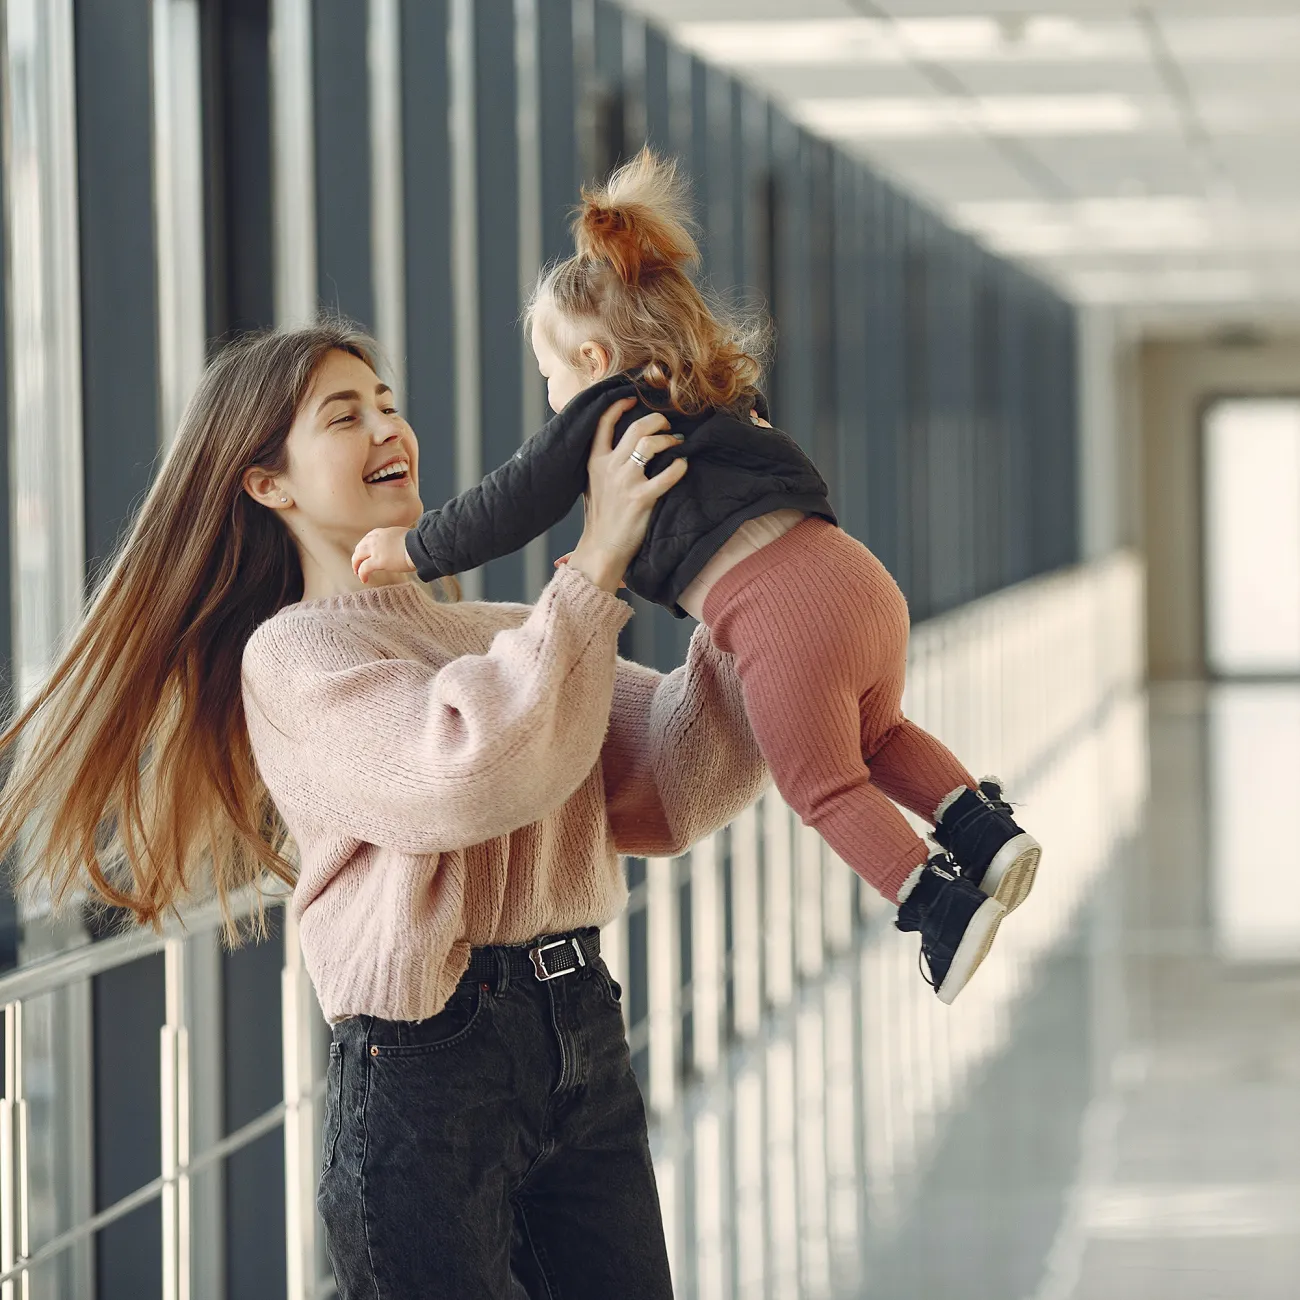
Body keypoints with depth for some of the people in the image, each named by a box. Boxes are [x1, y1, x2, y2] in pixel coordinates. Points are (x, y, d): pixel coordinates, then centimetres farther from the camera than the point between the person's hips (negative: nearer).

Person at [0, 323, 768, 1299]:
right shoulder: (292, 655, -5)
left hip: (588, 1048, 6)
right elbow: (470, 769, -23)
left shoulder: (506, 631, 17)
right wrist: (595, 565, -20)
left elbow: (671, 786, 7)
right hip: (426, 1070, -6)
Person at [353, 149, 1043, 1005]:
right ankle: (984, 830, 15)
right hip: (858, 575, 8)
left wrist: (414, 551, 14)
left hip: (784, 618, -8)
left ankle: (943, 906, -4)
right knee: (875, 738, 30)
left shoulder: (602, 414, 3)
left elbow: (511, 508, 3)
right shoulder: (722, 405, 27)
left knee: (822, 784, 5)